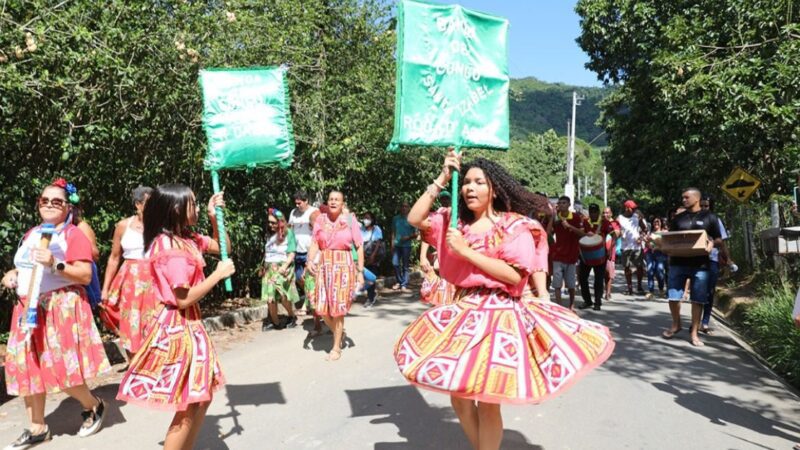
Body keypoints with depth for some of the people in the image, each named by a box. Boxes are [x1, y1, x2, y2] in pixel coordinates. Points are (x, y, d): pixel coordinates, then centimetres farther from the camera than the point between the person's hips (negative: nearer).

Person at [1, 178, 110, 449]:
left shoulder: (73, 235, -7)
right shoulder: (31, 234, 16)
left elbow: (86, 275, -14)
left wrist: (55, 265, -26)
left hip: (62, 308, -7)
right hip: (28, 309, 8)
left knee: (61, 367, -10)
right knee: (26, 367, 7)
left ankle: (94, 406, 17)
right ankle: (37, 428, 21)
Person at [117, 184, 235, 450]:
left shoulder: (187, 239, 7)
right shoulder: (171, 248, -22)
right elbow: (184, 299, -24)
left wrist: (215, 218, 7)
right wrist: (218, 274, -15)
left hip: (189, 324, 10)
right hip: (178, 327, -10)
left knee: (202, 398, 17)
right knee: (188, 408, -1)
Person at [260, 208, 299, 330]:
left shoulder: (288, 233, -3)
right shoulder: (269, 234, 14)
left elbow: (292, 253, -8)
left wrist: (285, 266, -20)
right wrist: (263, 267, 17)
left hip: (282, 268, -5)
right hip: (269, 268, 5)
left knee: (282, 294, -17)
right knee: (270, 297, -3)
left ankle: (291, 317, 8)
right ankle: (274, 322, 10)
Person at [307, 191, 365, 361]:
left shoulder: (350, 220, -2)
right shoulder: (320, 220, 4)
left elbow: (359, 246, -1)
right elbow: (314, 243, 0)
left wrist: (360, 271, -4)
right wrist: (310, 260, -19)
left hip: (343, 266, -3)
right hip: (324, 266, 3)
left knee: (338, 308, 0)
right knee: (322, 308, 4)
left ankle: (336, 348, 14)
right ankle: (339, 332, 32)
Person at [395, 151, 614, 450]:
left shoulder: (514, 225, -5)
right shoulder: (455, 222, 11)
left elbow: (515, 275, -15)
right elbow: (415, 219, 1)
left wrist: (466, 251, -15)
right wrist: (442, 179, -2)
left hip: (498, 313, -5)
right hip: (461, 311, 6)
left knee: (487, 401, -2)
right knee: (457, 394, 12)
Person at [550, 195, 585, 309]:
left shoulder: (576, 217, -3)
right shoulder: (555, 217, 0)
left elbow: (582, 233, -11)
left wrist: (569, 225, -23)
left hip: (571, 254, 0)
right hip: (558, 254, 0)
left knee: (571, 284, 11)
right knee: (557, 284, -5)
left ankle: (572, 304, 30)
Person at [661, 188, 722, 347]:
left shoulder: (709, 217, 4)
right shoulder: (678, 218, 13)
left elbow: (719, 240, 5)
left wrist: (711, 243, -17)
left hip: (700, 264, -2)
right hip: (678, 262, 3)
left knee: (698, 299, 2)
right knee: (673, 297, 2)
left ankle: (694, 332, 12)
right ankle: (676, 325, 25)